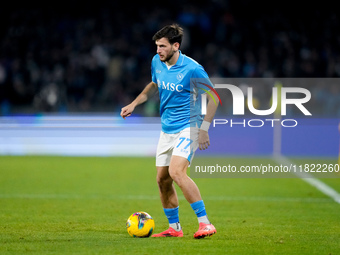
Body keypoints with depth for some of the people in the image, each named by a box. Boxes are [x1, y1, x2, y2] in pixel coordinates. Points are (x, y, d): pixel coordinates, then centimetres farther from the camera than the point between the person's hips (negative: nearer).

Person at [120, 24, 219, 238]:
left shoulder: (192, 69, -18)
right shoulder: (157, 62, 2)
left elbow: (213, 97, -11)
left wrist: (204, 129, -16)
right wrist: (134, 104, 14)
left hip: (188, 127, -8)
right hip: (167, 130, 8)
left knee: (176, 172, -26)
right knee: (162, 179, 7)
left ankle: (205, 223, -24)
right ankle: (174, 227, 23)